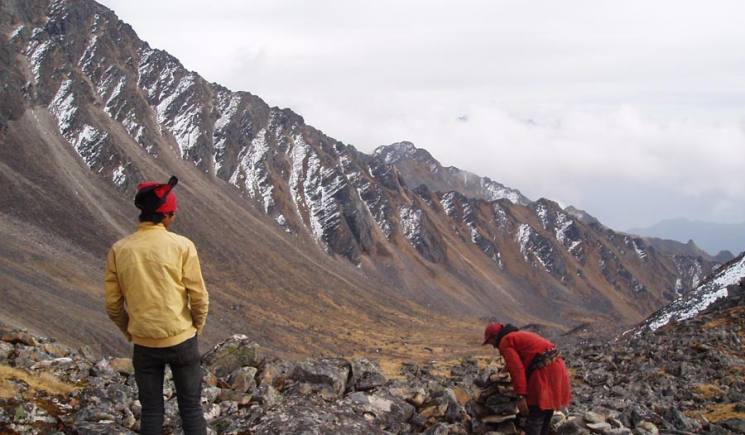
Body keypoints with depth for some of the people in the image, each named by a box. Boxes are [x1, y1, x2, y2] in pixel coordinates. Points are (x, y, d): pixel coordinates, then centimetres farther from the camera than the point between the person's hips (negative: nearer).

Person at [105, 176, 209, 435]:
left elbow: (113, 304, 0)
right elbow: (199, 297, -8)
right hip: (181, 340, -2)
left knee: (151, 411, 13)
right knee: (191, 408, 11)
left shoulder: (119, 250, -6)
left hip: (144, 344, 2)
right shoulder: (182, 246, -12)